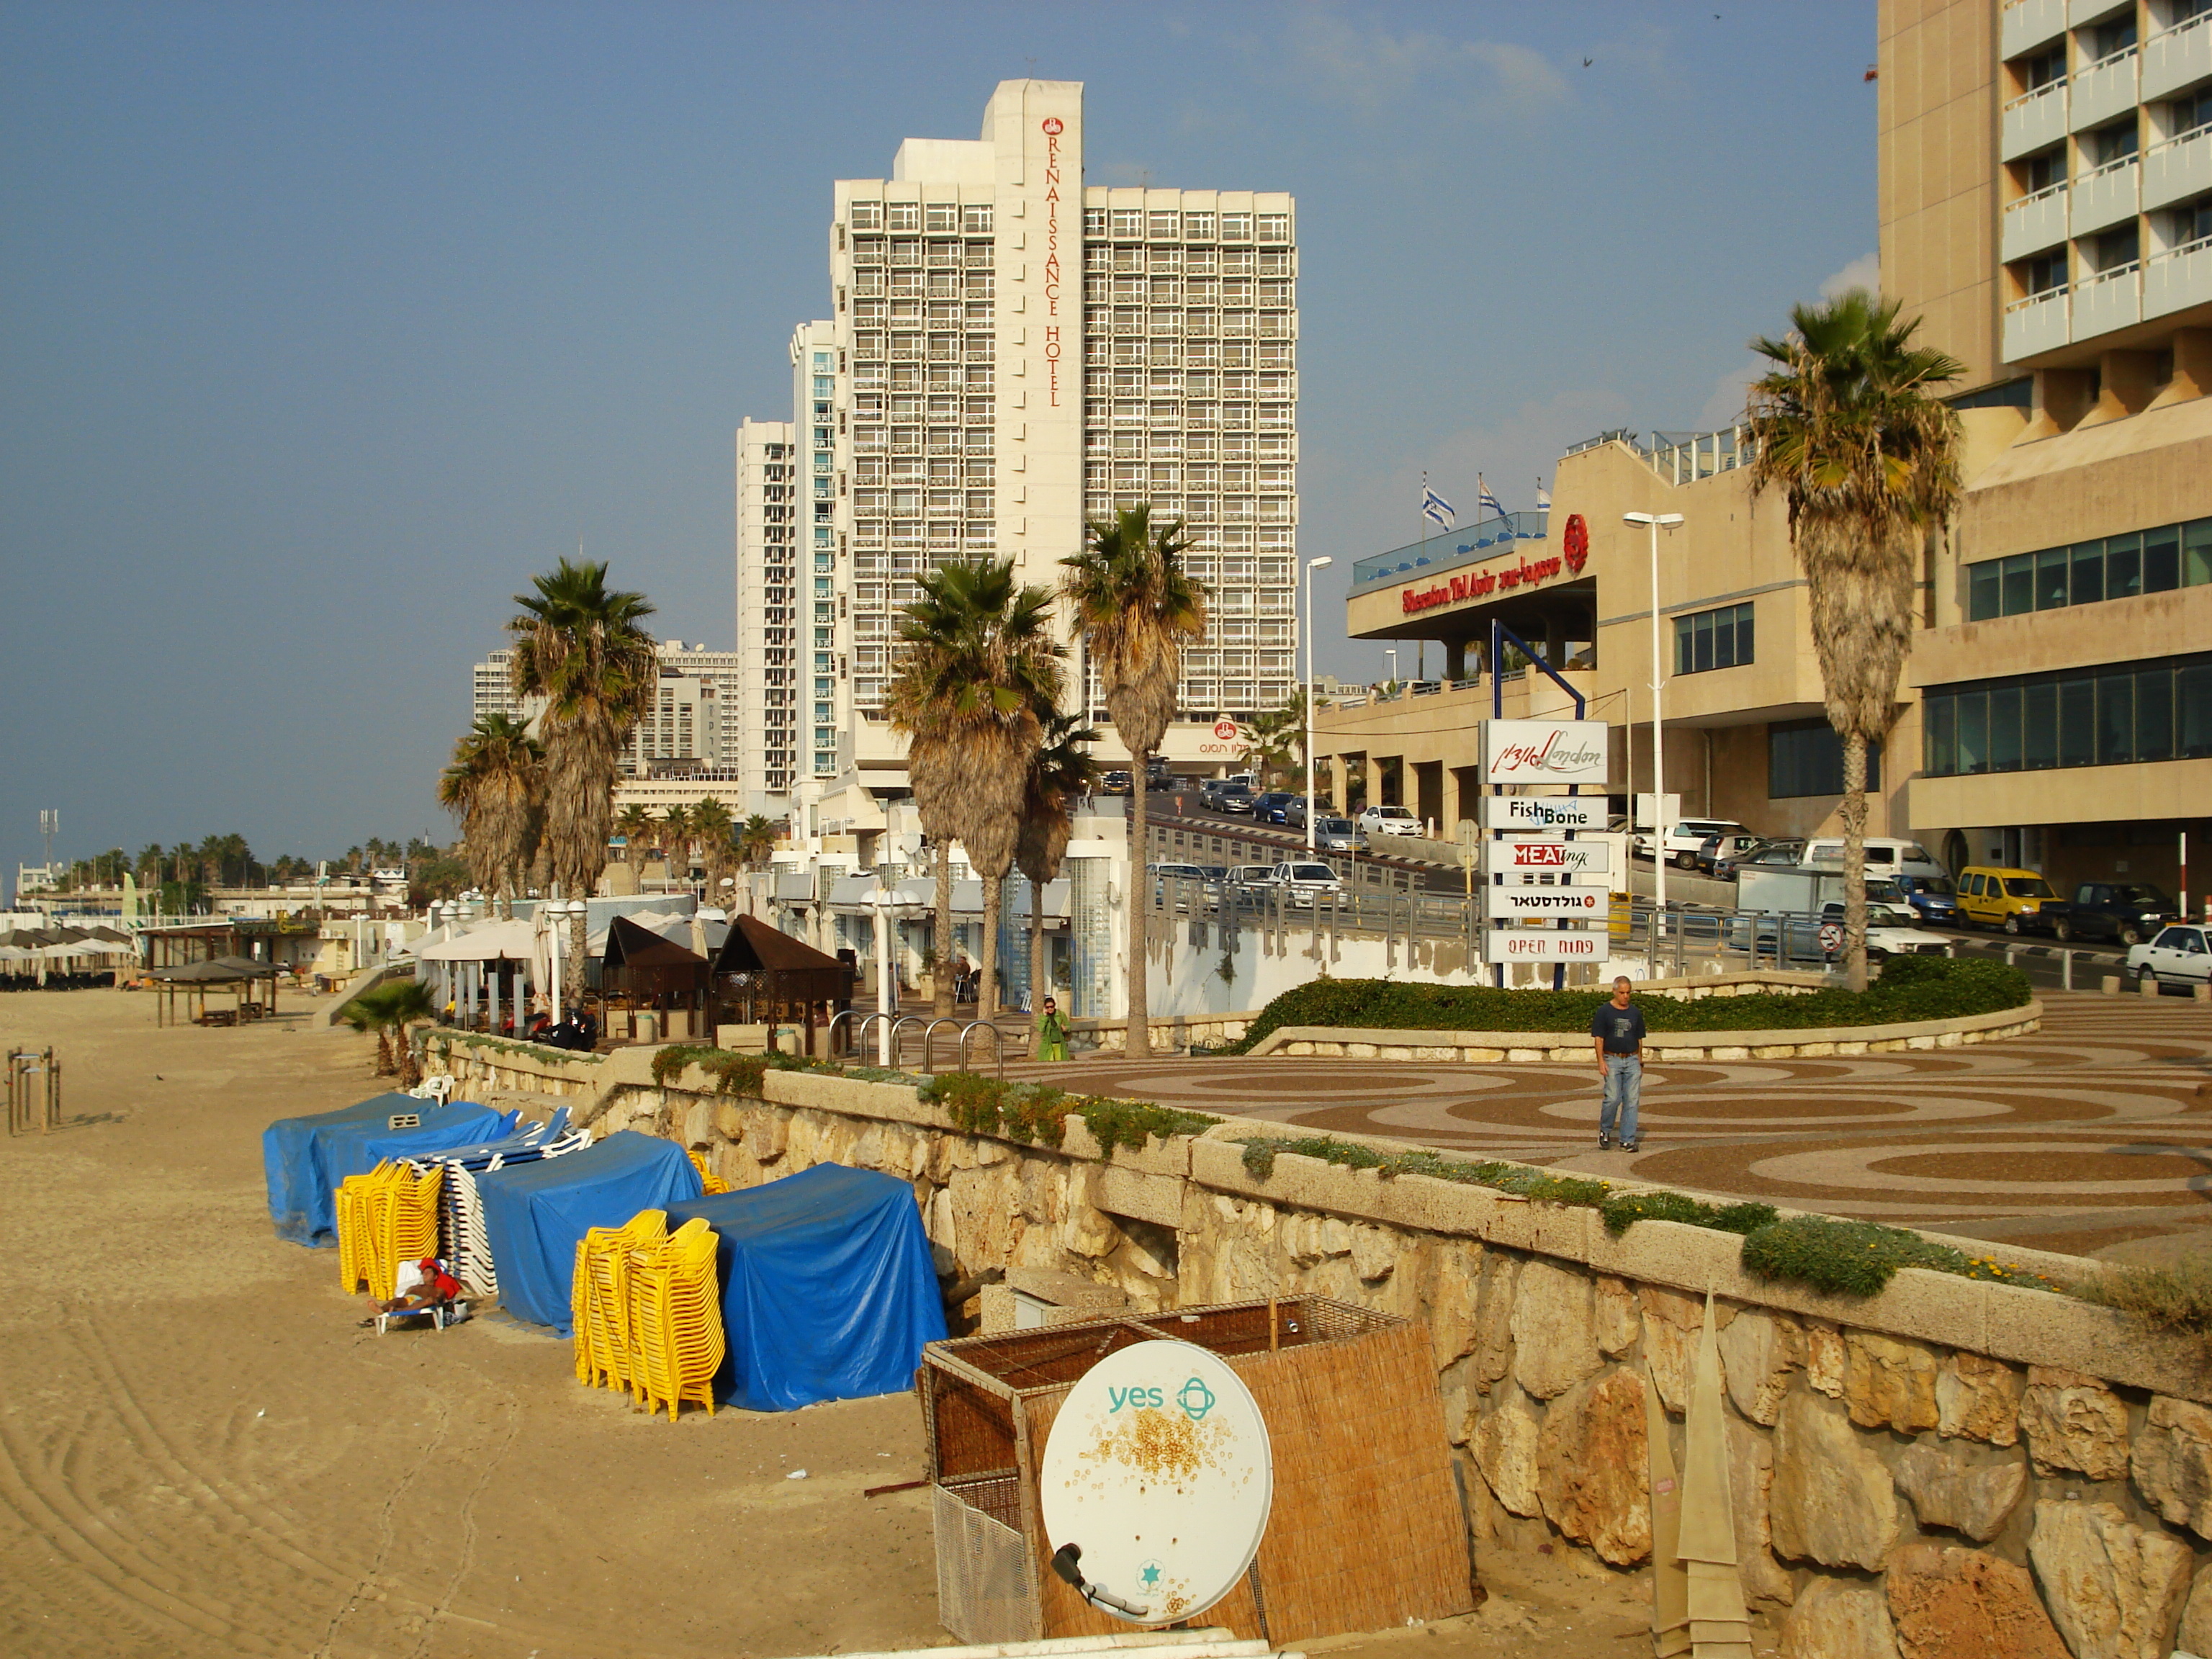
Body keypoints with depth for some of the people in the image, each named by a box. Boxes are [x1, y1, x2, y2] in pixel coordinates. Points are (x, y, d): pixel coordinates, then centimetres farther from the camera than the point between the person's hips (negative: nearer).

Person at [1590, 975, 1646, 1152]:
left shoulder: (1636, 1013, 12)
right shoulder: (1604, 1011, 0)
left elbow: (1639, 1040, 17)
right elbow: (1598, 1038, -3)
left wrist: (1640, 1063, 13)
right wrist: (1601, 1062, -12)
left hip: (1632, 1061, 4)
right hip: (1612, 1060, -4)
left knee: (1631, 1101, -1)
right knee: (1613, 1098, -12)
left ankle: (1628, 1140, 3)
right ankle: (1605, 1131, 12)